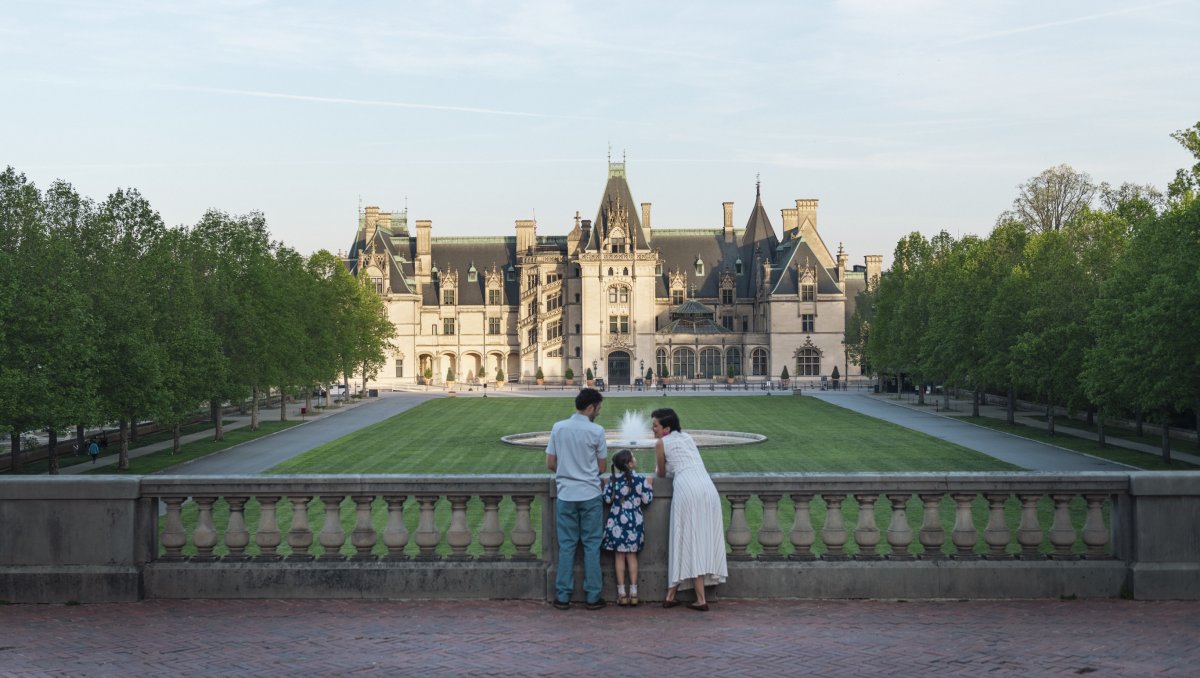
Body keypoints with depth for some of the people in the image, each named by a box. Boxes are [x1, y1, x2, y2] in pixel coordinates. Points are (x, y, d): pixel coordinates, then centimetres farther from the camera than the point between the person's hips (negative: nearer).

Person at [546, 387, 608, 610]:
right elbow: (602, 467, 0)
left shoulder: (558, 428, 0)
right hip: (590, 495, -2)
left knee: (566, 546, 8)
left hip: (565, 495, 2)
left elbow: (550, 463, 4)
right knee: (591, 546, 6)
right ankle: (592, 596, 8)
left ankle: (563, 596, 9)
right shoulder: (596, 431, -8)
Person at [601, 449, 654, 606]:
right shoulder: (641, 479, -7)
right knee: (632, 556, 9)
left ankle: (622, 593, 5)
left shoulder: (613, 480, -5)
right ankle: (633, 593, 8)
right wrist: (649, 485, 11)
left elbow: (607, 499, -3)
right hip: (634, 522, 0)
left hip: (617, 523, 0)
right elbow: (647, 499, -3)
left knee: (619, 557, 5)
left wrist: (606, 486, 13)